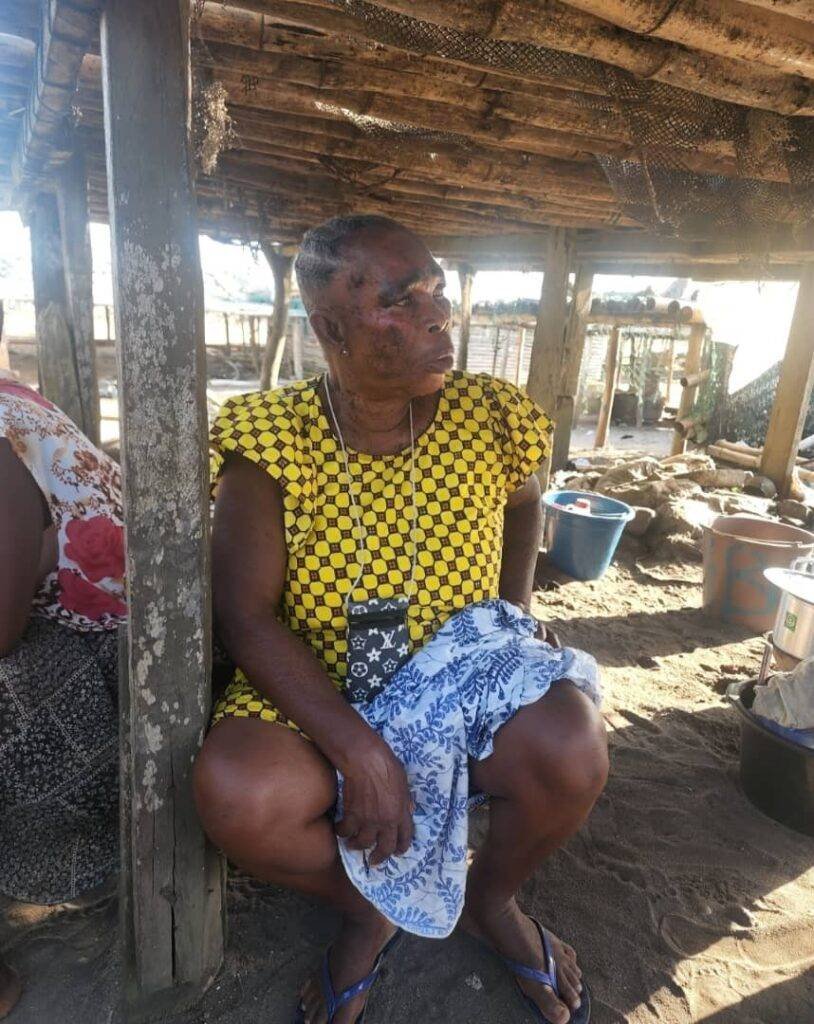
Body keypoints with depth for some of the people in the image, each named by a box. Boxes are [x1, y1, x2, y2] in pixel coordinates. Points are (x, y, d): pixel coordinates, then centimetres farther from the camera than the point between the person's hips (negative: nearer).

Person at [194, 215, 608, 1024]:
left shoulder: (487, 419, -9)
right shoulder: (270, 442, -15)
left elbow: (524, 503, 14)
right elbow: (245, 616, -18)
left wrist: (514, 619, 3)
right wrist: (361, 753, -25)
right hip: (314, 699, -1)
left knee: (570, 750, -26)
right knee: (236, 796, -29)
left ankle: (491, 898, 13)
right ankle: (370, 908, 10)